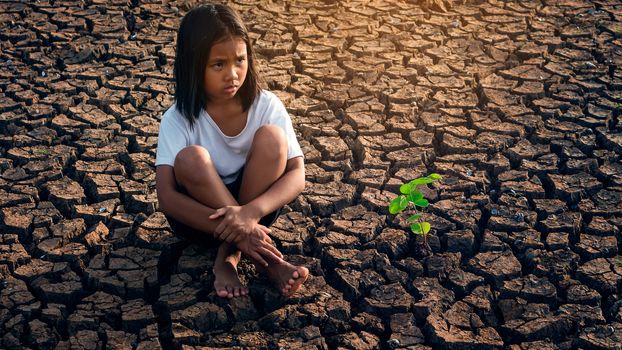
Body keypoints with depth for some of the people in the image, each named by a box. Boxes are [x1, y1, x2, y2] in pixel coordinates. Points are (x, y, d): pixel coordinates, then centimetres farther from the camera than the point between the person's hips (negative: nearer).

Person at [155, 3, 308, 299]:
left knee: (271, 137, -25)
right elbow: (167, 197, -26)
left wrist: (250, 212, -37)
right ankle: (265, 258, -25)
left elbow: (296, 175, -17)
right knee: (190, 158, -32)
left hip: (253, 202, 1)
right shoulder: (178, 119, -18)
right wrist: (233, 228, -38)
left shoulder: (267, 106, -13)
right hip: (200, 213, -1)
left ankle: (228, 255, -19)